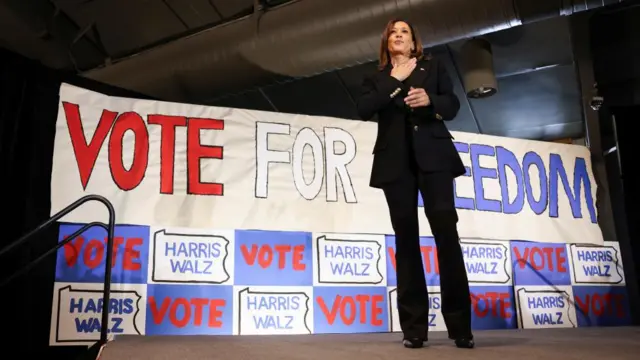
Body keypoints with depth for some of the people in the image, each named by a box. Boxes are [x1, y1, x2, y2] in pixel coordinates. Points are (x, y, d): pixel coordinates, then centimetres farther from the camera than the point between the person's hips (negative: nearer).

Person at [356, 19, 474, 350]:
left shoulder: (433, 67, 20)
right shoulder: (377, 79, 19)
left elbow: (452, 105, 9)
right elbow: (364, 110, 1)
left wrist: (430, 100, -11)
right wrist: (395, 81, -3)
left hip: (433, 155, -1)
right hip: (396, 160, 1)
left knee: (446, 232, -11)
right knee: (406, 238, -3)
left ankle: (460, 325, -7)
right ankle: (414, 327, -1)